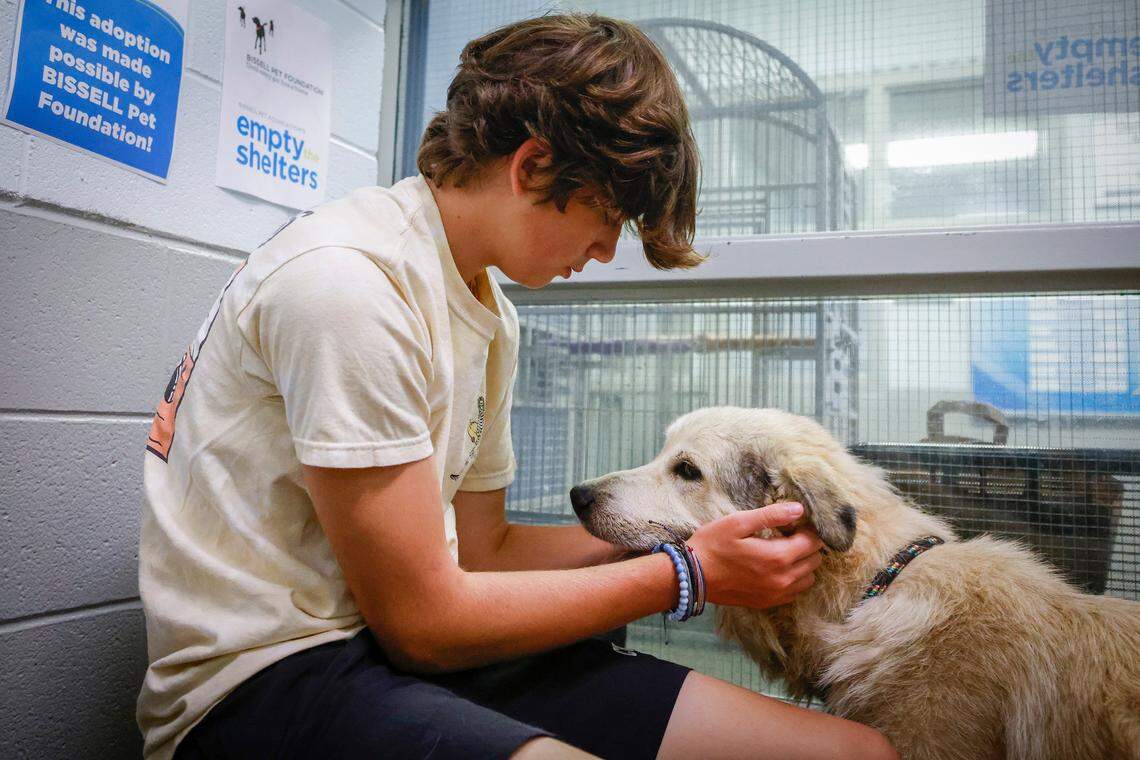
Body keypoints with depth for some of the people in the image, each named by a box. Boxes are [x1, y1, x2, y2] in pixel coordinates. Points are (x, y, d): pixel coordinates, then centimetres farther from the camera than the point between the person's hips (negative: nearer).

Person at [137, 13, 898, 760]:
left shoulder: (491, 316, 10)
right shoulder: (345, 280, -19)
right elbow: (423, 621, -17)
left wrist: (677, 531, 6)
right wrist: (687, 572, -10)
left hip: (412, 642, 8)